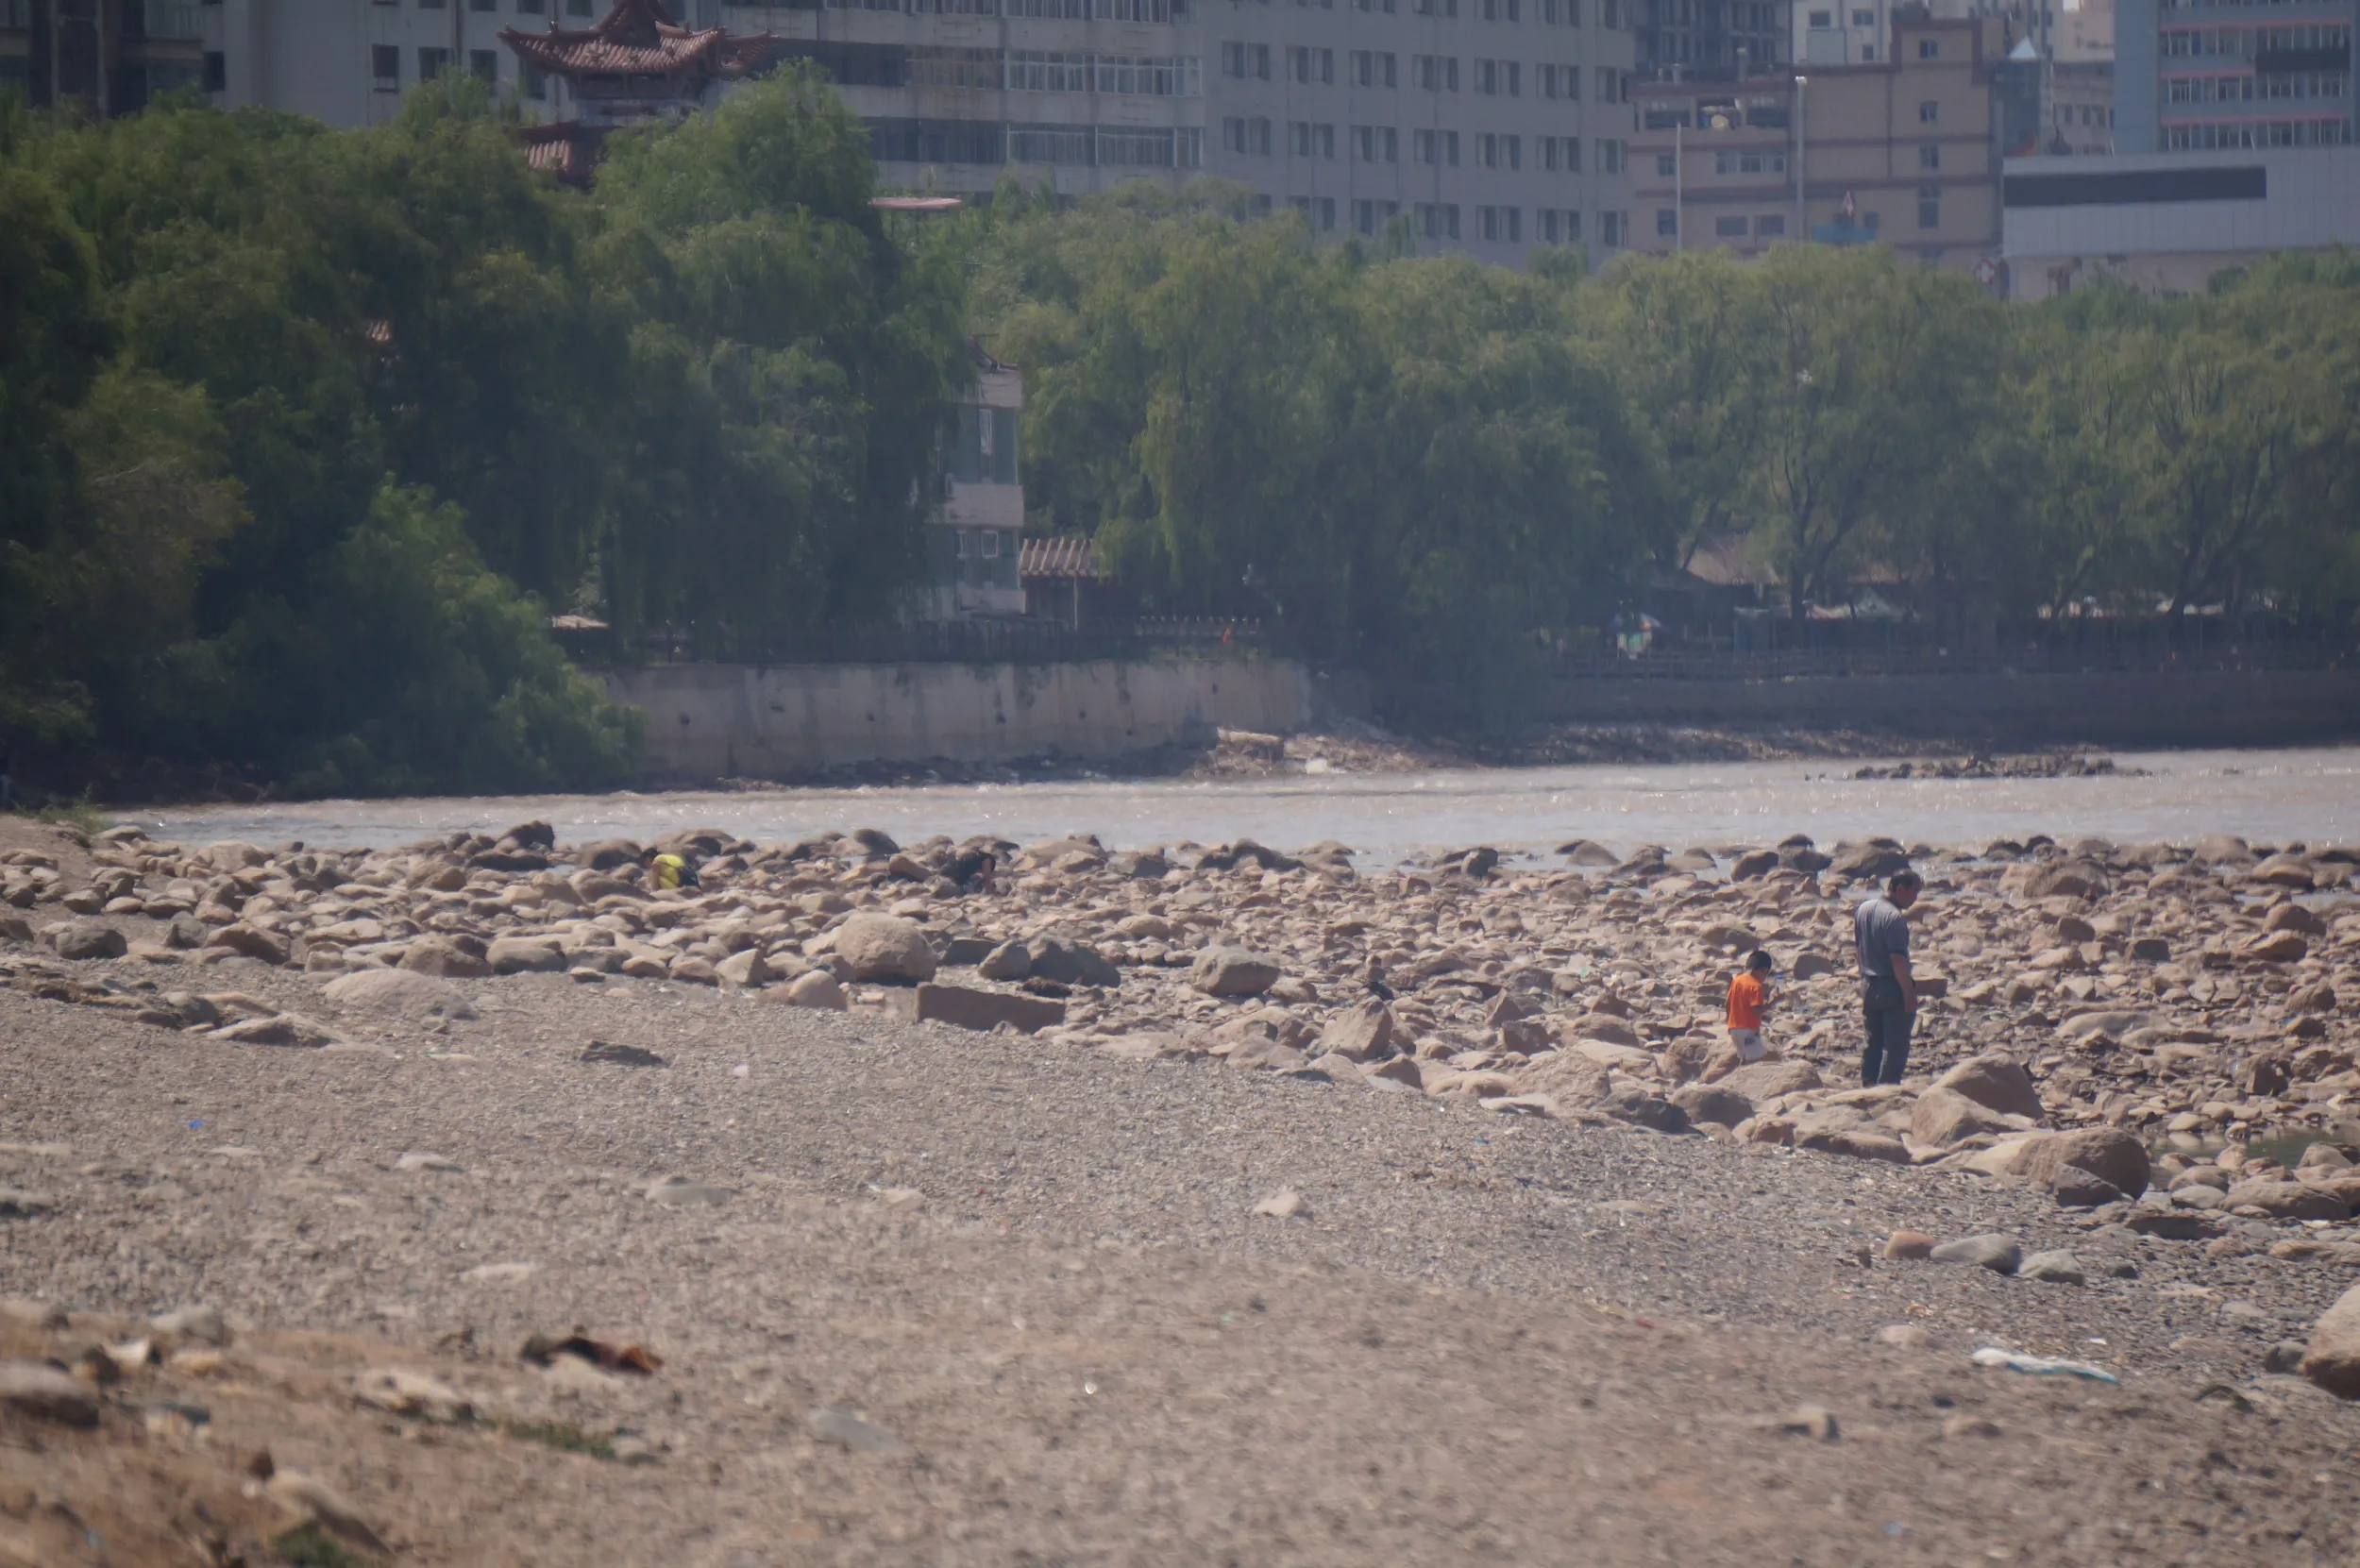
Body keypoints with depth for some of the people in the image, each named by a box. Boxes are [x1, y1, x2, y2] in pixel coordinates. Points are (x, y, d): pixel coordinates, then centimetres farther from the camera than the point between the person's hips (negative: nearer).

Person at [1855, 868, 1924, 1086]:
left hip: (1869, 986, 8)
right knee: (1896, 1045, -1)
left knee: (1873, 1041, 17)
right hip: (1892, 987, -8)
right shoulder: (1895, 918, -19)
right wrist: (1909, 993, -19)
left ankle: (1868, 1085, 20)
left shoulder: (1863, 910, 7)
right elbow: (1898, 960, -23)